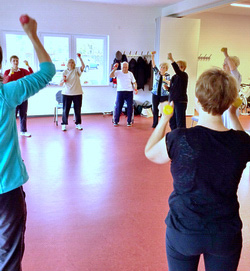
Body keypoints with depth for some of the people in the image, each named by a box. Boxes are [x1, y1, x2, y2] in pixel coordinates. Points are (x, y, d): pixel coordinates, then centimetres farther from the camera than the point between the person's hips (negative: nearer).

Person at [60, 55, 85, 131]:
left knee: (77, 109, 6)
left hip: (77, 93, 0)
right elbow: (60, 84, 4)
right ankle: (64, 124, 8)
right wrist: (63, 81, -18)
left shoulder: (76, 70, 4)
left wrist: (80, 58, -26)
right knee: (65, 109, 0)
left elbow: (83, 66, -17)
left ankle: (78, 124, 17)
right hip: (67, 93, 0)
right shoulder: (65, 72, 6)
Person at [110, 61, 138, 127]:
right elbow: (110, 76, -10)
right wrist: (114, 69, -17)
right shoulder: (118, 72, 4)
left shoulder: (130, 74, 11)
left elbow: (134, 82, 13)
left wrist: (135, 89, -3)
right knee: (118, 107, -3)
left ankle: (129, 121, 11)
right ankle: (116, 121, 11)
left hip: (129, 92, 2)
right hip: (120, 92, -2)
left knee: (130, 107, -1)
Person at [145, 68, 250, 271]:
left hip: (183, 231, -1)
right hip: (226, 234, 2)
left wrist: (165, 118, 6)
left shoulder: (179, 139, -24)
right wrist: (233, 116, 14)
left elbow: (150, 153, -2)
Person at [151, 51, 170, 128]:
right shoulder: (157, 72, 6)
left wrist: (166, 81, -36)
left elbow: (170, 83, -15)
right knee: (155, 109, 5)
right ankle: (155, 123, 16)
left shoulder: (167, 75, 0)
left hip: (164, 95, -2)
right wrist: (152, 56, -18)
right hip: (155, 93, 2)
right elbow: (153, 65, -5)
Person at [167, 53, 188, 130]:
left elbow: (177, 71, -31)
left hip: (180, 101, -8)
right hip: (172, 101, 8)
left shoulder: (184, 75, -8)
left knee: (180, 123, -6)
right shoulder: (174, 77, 13)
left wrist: (171, 60, -40)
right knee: (172, 122, 12)